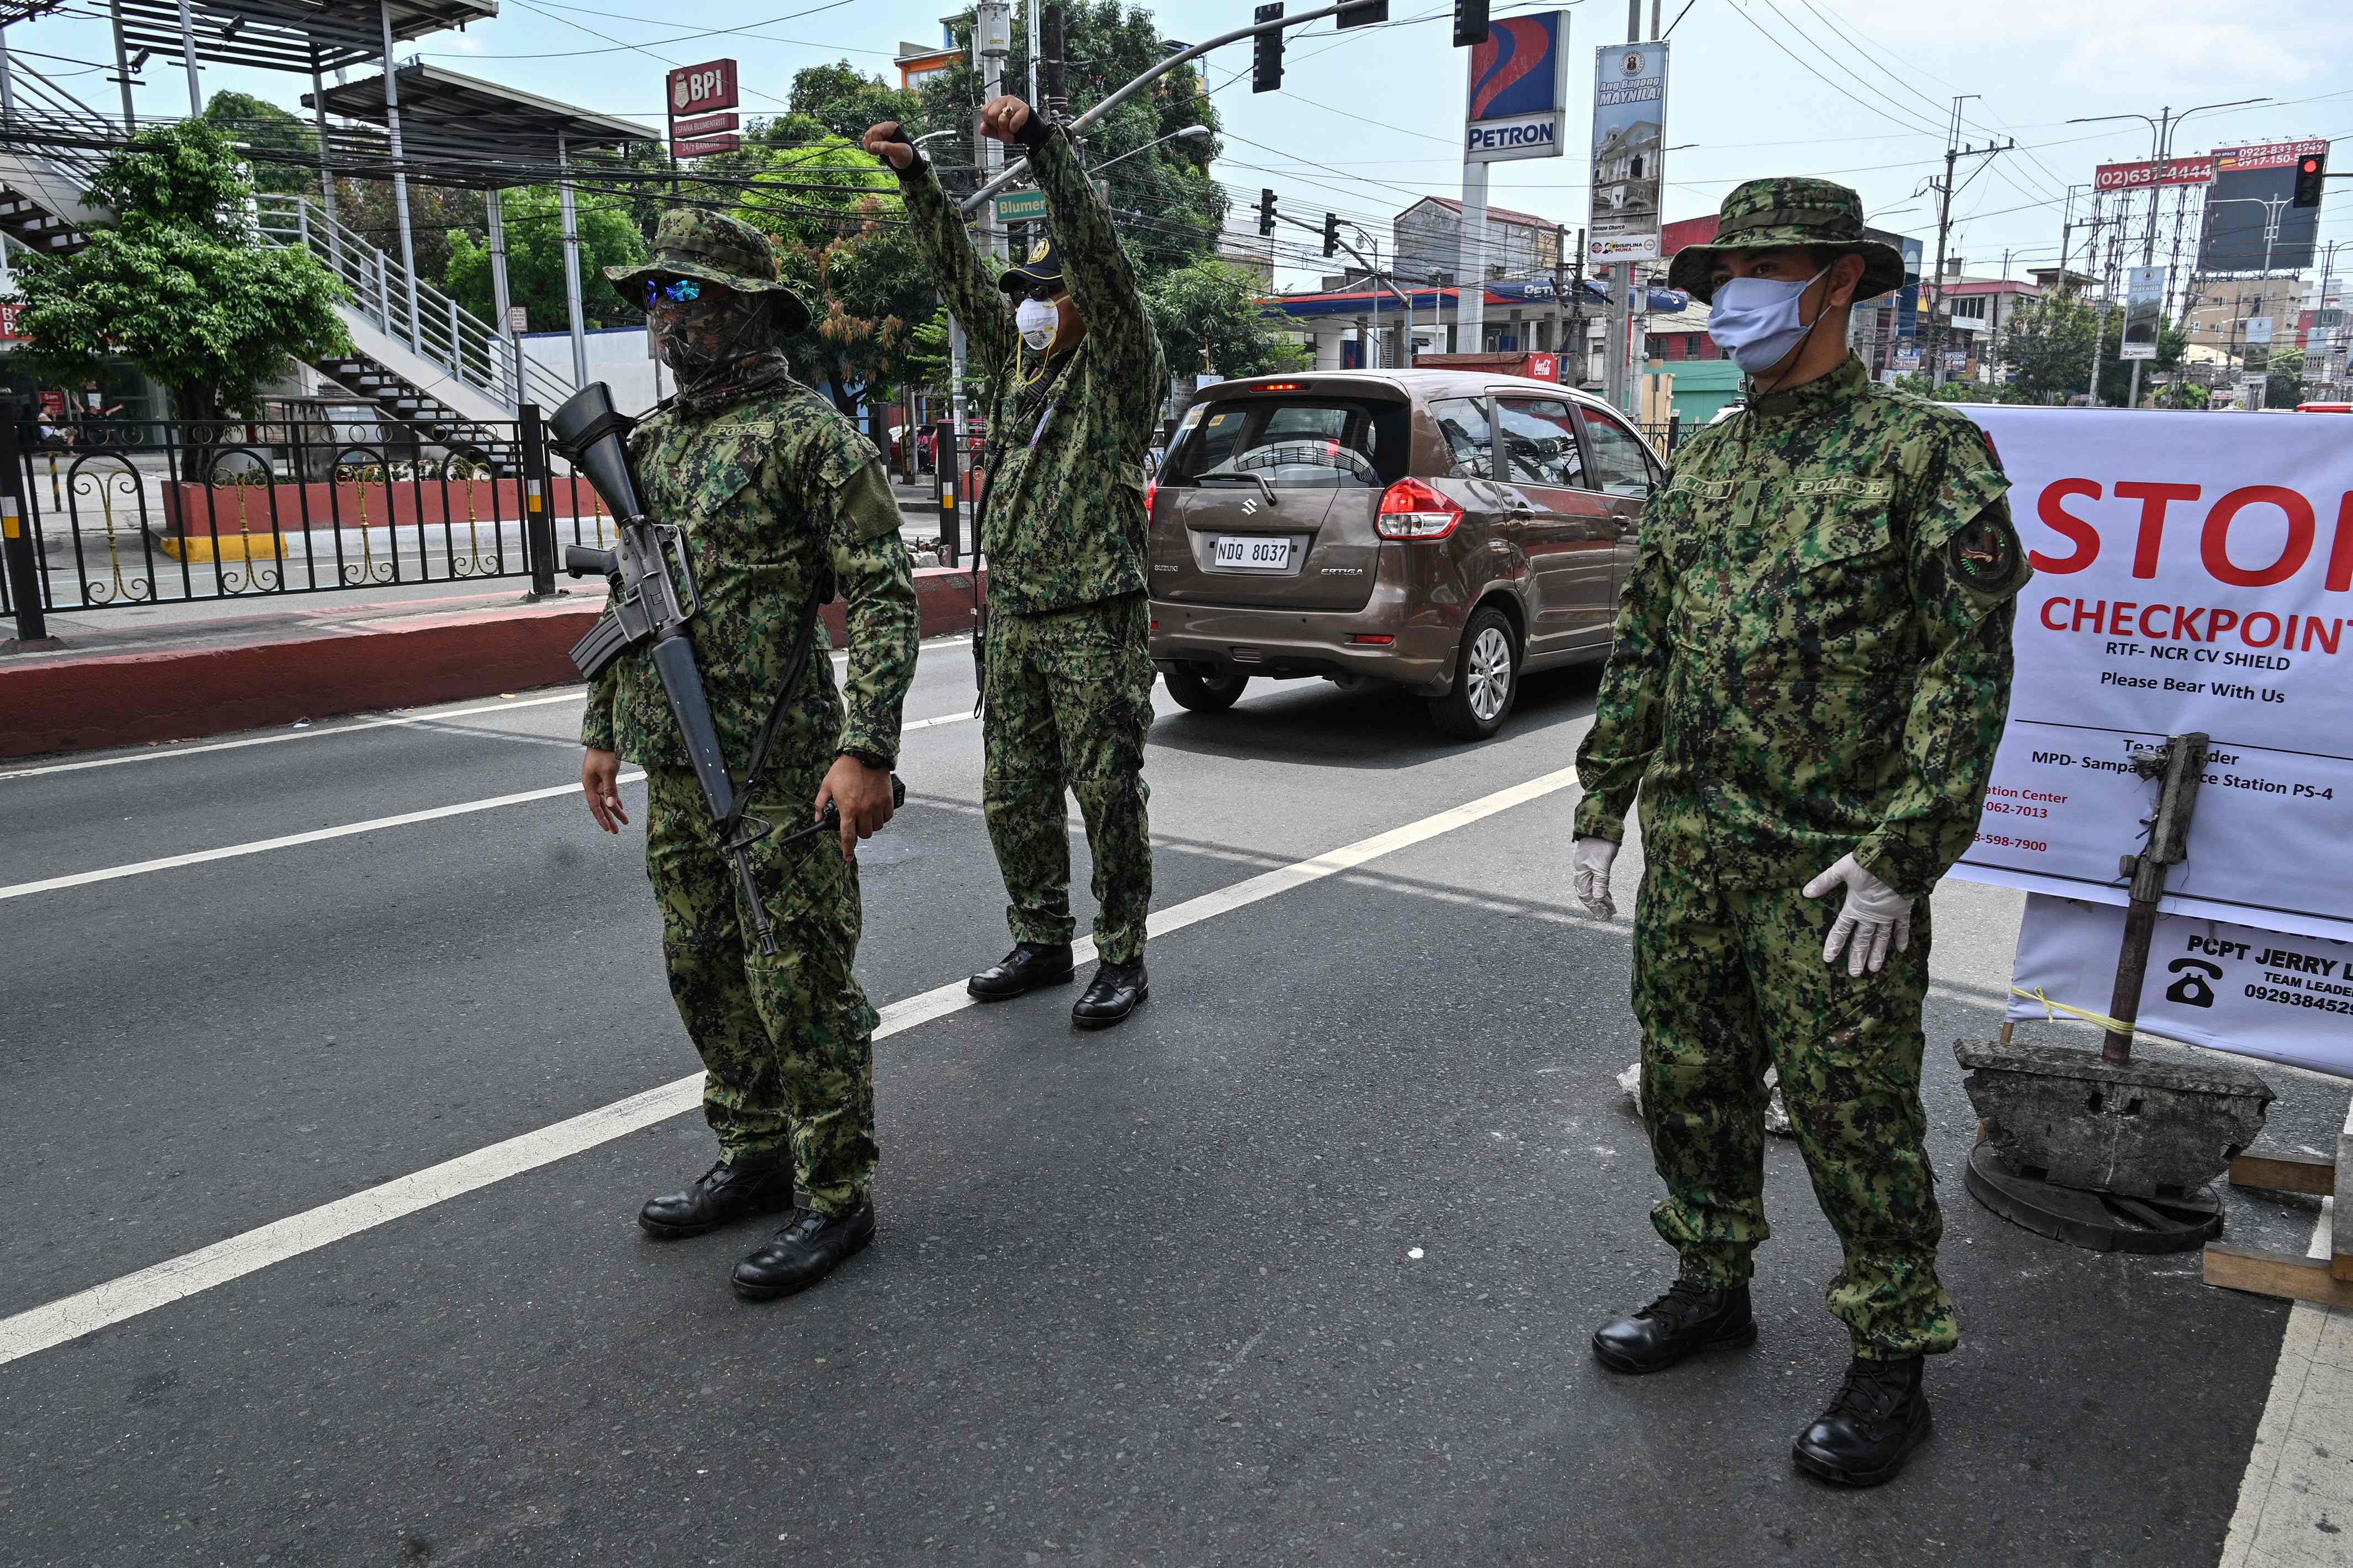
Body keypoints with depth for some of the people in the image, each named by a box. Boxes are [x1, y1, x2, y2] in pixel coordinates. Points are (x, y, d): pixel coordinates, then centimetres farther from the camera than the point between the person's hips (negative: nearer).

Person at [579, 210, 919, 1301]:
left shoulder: (811, 434, -10)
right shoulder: (652, 441, 15)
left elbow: (885, 597, -15)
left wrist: (867, 750, -23)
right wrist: (604, 730, 20)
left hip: (779, 769, -8)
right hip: (675, 769, 8)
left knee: (801, 987, -1)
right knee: (704, 972, 16)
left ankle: (837, 1198, 12)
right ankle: (754, 1159, 33)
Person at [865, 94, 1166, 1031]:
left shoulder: (1120, 366, -4)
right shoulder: (1018, 363, 16)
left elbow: (1098, 253, -18)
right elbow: (961, 275, 14)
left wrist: (1043, 143, -26)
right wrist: (915, 177, 5)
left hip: (1095, 621, -7)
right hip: (1013, 618, 8)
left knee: (1109, 795, -2)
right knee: (1014, 795, 12)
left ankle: (1123, 960, 9)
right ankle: (1041, 942, 25)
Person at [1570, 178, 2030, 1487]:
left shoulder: (1928, 452, -7)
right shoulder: (1704, 467, 11)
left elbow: (1968, 667, -12)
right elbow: (1640, 651, 15)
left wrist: (1900, 853, -18)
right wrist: (1604, 809, 12)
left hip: (1831, 871, -6)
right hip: (1689, 852, 6)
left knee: (1857, 1118, 4)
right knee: (1692, 1084, 16)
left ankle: (1894, 1359, 22)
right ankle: (1714, 1285, 36)